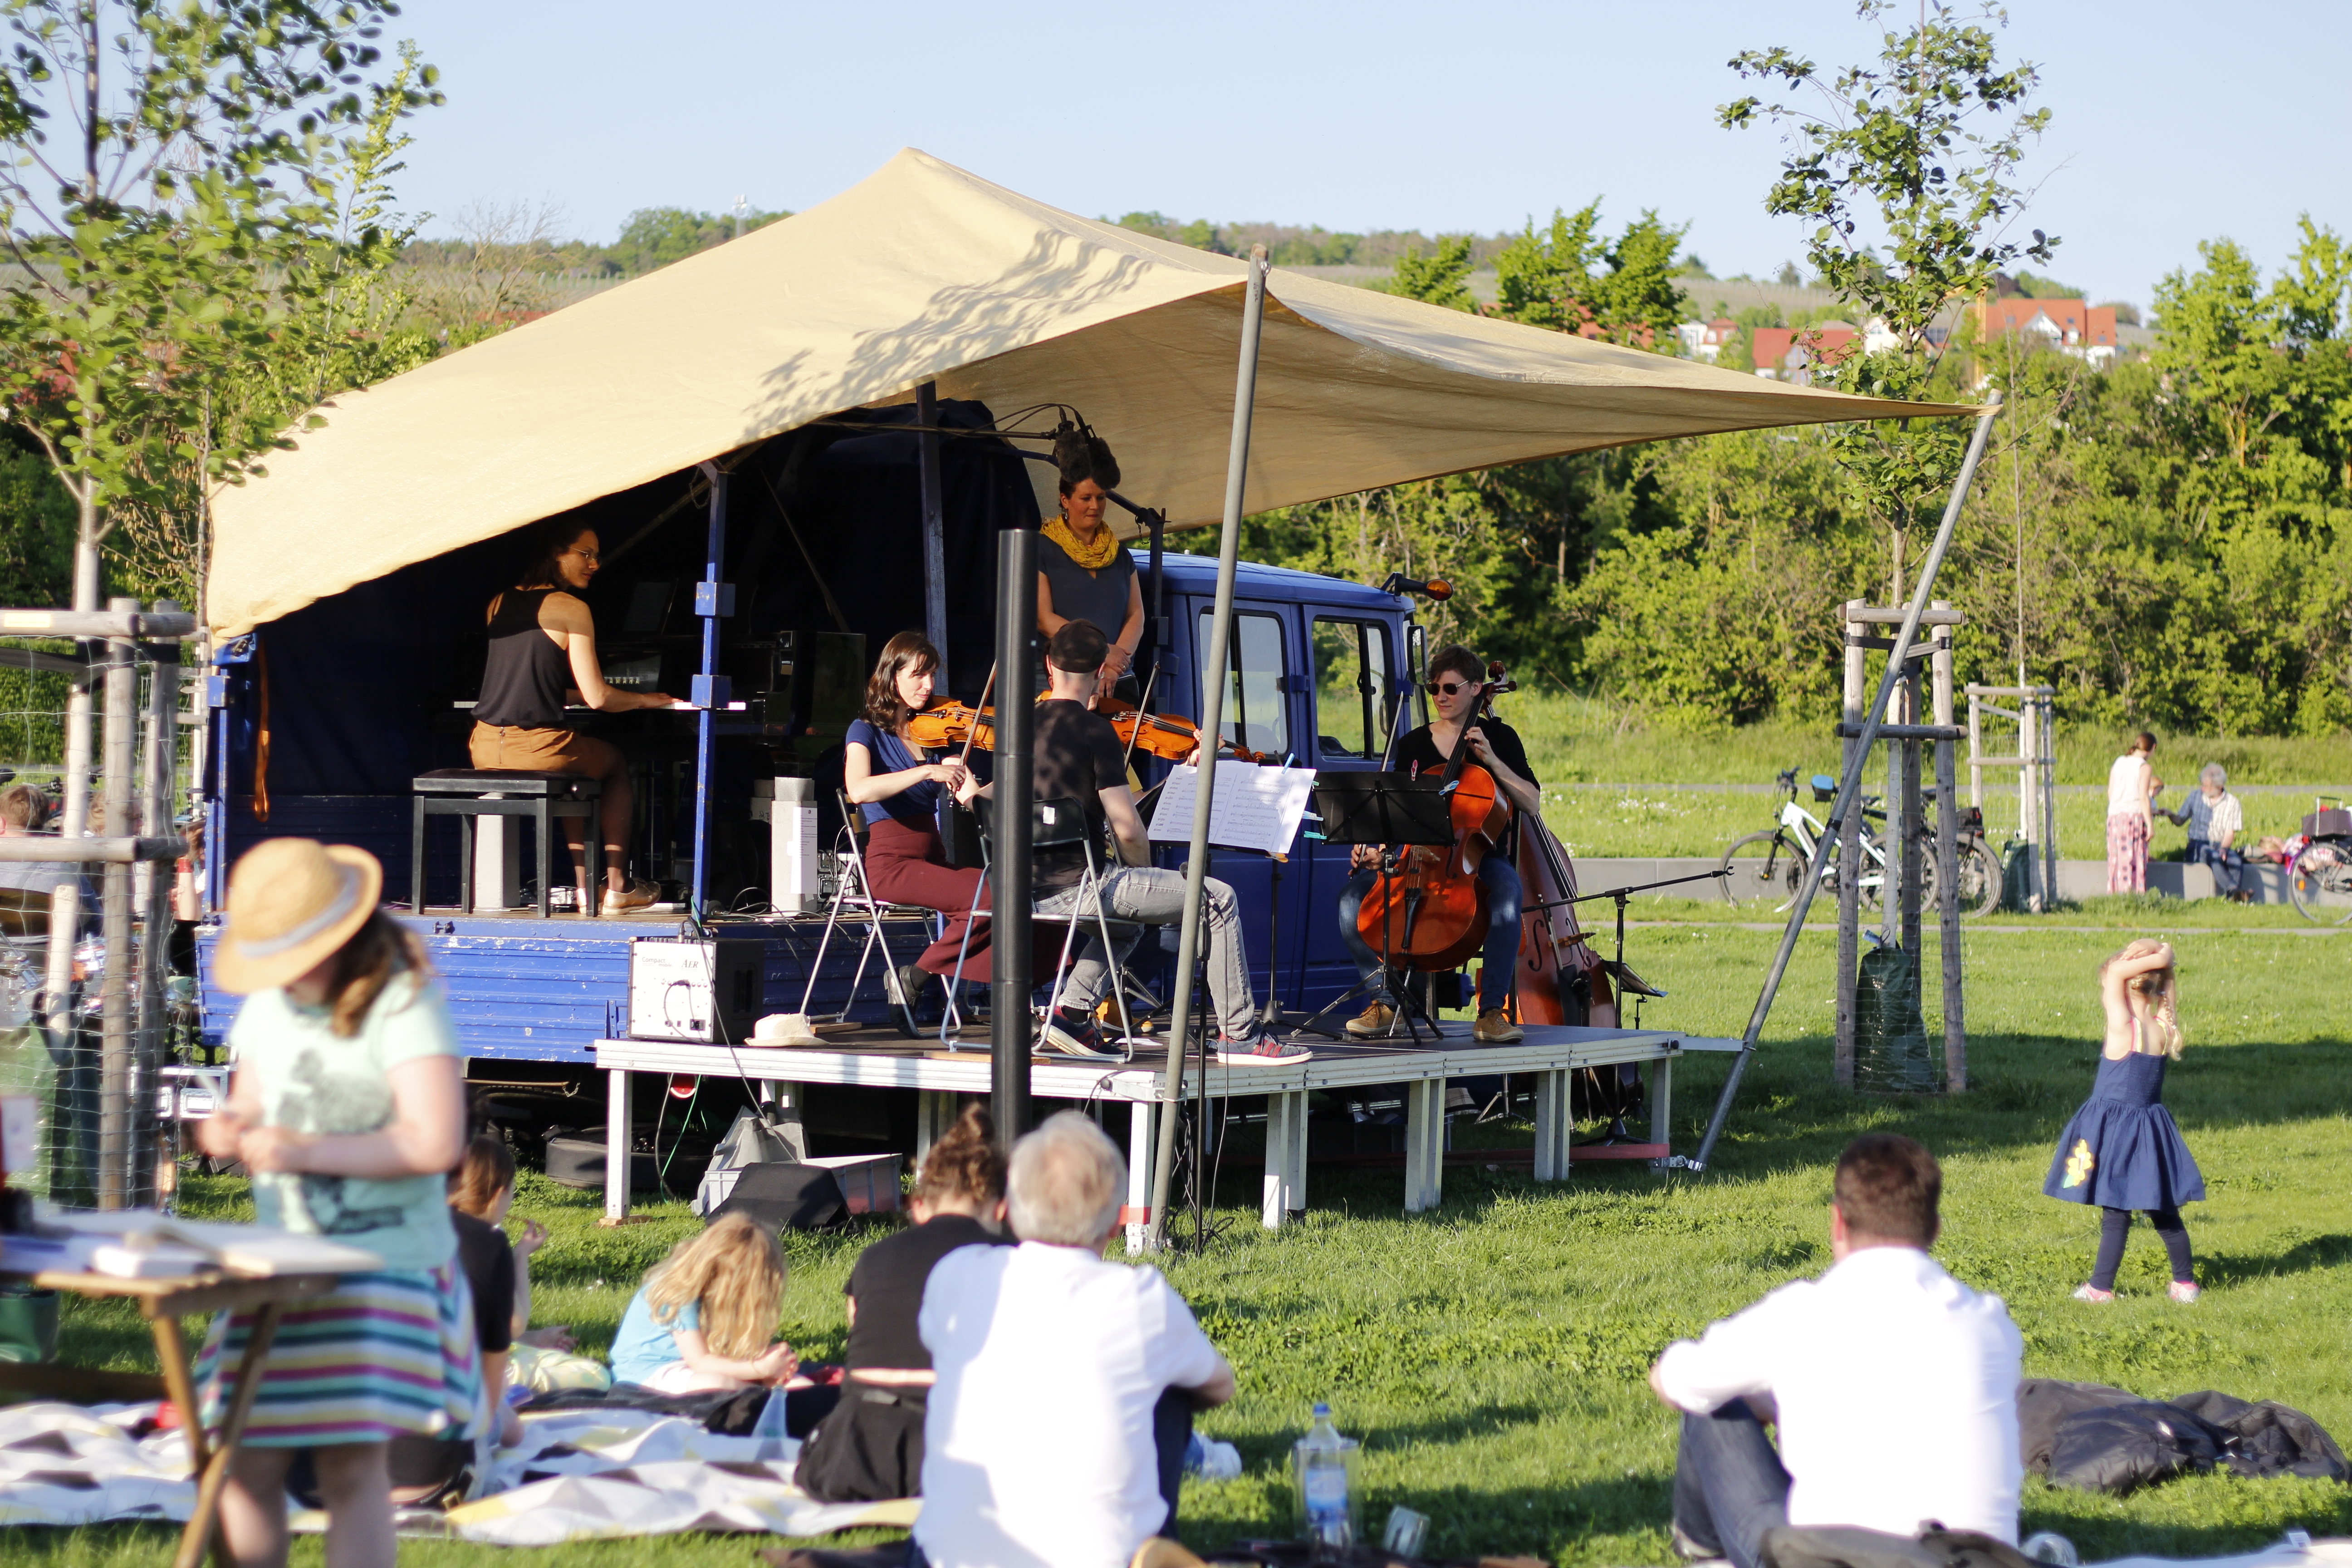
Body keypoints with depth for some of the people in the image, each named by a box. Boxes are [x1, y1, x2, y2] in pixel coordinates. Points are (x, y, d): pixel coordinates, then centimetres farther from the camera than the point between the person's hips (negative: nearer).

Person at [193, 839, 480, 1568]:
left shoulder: (402, 1005, -11)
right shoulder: (267, 1003, 11)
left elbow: (436, 1143, -19)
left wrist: (307, 1151, -21)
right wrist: (230, 1130, -2)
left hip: (384, 1259, -7)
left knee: (352, 1465, -9)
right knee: (248, 1460, 2)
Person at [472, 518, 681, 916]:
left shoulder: (500, 604, 13)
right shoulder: (572, 608, -7)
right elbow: (597, 698, -9)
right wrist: (645, 700, 11)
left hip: (485, 749, 6)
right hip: (536, 750, -6)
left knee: (577, 765, 35)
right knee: (616, 763, 26)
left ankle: (585, 885, 30)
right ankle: (617, 887, 25)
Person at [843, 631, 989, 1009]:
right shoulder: (867, 731, 0)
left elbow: (971, 797, 5)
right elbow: (859, 790, -22)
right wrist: (927, 772, -28)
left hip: (934, 862, 5)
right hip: (892, 864, -5)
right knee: (989, 897, -26)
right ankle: (919, 975, -7)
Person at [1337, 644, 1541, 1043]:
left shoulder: (1499, 737, 6)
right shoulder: (1413, 745, 12)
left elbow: (1532, 804, -1)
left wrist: (1492, 760, -12)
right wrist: (1374, 847, -6)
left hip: (1480, 857, -3)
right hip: (1420, 857, 3)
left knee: (1507, 890, -39)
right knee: (1353, 897, -23)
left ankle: (1493, 1012, -37)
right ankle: (1384, 1002, -12)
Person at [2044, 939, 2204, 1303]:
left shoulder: (2123, 1027, -18)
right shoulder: (2165, 1029, -1)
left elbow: (2117, 972, -21)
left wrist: (2148, 958, -13)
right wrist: (2161, 956, -4)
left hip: (2113, 1131, -6)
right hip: (2151, 1131, 6)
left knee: (2115, 1212, 0)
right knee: (2164, 1212, 14)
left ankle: (2101, 1287, 5)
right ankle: (2185, 1283, 20)